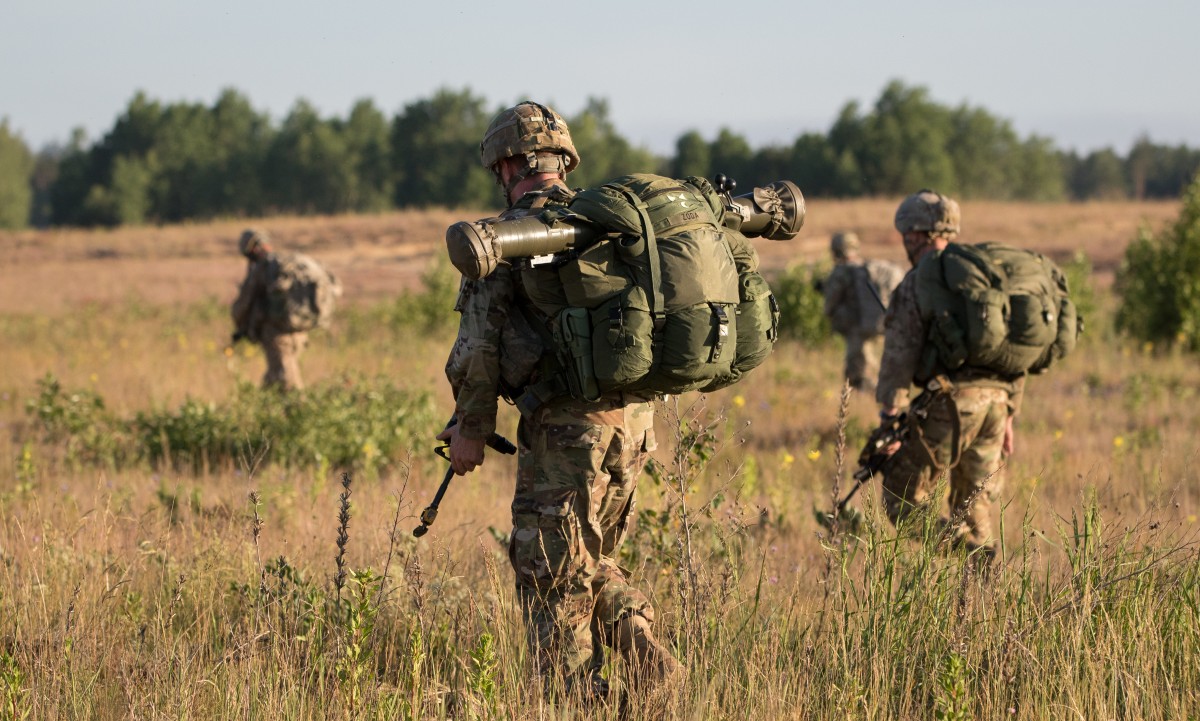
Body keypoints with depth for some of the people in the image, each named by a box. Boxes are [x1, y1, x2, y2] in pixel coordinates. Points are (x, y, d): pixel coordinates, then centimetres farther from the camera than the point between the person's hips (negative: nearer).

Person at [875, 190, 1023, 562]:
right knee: (974, 507, 16)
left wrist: (889, 417, -11)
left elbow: (900, 353, -11)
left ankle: (963, 544, -22)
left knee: (904, 505, 0)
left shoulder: (918, 283, -2)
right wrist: (1007, 416, 25)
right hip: (996, 399, 6)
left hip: (949, 403, -6)